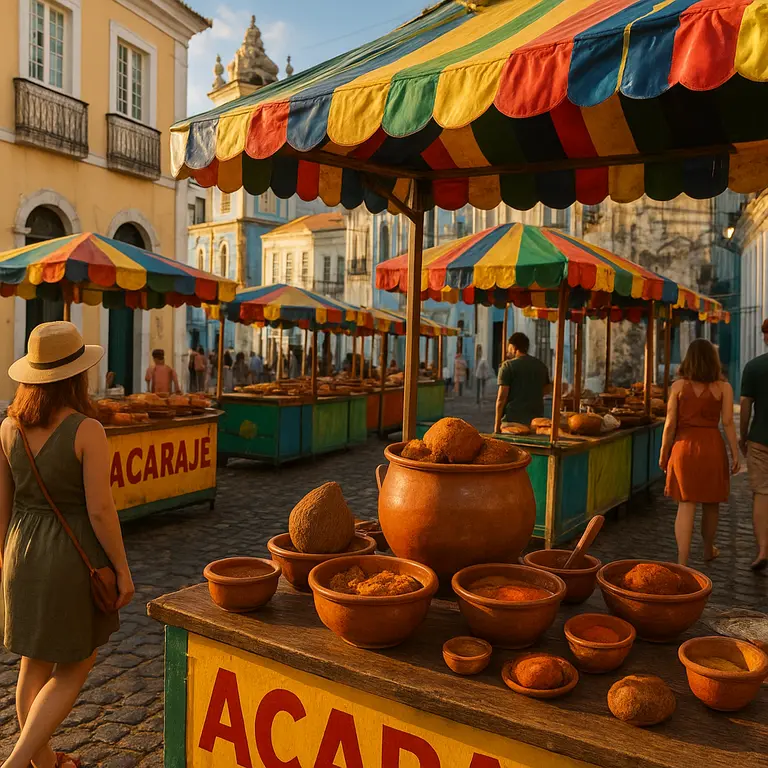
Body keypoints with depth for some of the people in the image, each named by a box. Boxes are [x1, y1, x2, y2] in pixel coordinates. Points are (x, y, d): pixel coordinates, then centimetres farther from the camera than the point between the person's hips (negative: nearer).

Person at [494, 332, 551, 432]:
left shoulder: (508, 366, -6)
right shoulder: (541, 365, 11)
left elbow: (502, 397, -10)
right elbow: (547, 389, 24)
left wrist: (497, 423, -6)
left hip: (512, 419, -5)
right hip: (536, 419, 5)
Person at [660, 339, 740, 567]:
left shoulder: (678, 386, -2)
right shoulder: (723, 387, -1)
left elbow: (670, 424, -2)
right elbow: (728, 423, -6)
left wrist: (663, 454, 6)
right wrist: (735, 453, 1)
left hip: (684, 447, 0)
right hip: (712, 447, 0)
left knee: (686, 505, 1)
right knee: (711, 503, 18)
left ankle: (682, 562, -7)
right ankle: (708, 550, 37)